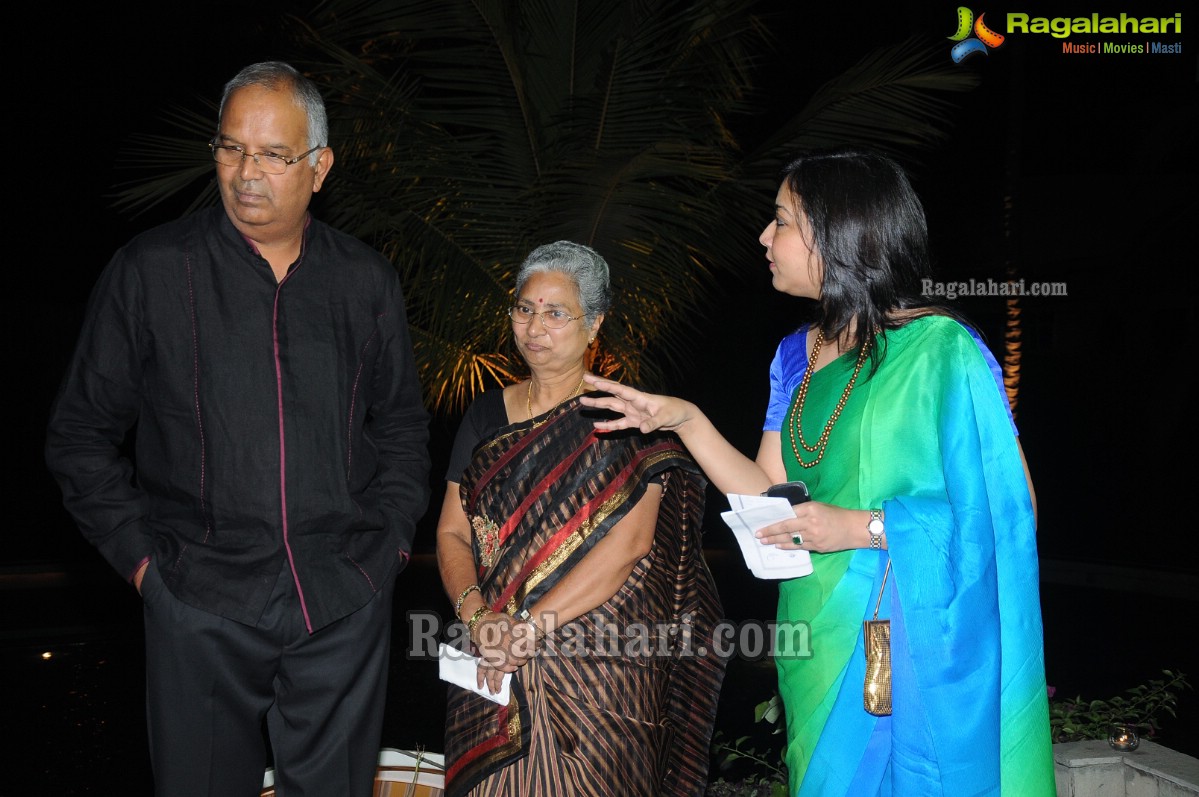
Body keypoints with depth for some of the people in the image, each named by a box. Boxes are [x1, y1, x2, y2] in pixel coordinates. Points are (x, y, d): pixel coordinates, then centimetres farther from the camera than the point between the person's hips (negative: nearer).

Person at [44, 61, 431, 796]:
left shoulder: (367, 281, 6)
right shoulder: (150, 272, -1)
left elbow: (404, 425, 15)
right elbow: (82, 433, 4)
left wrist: (392, 538, 5)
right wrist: (139, 553, -1)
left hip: (347, 604, 2)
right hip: (202, 604, -1)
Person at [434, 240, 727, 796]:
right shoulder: (488, 413, 9)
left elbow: (631, 539, -15)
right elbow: (451, 532, 6)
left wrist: (529, 626, -19)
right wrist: (475, 614, -12)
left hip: (599, 667, -4)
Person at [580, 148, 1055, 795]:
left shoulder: (938, 348, -13)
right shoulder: (796, 357, 8)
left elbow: (1008, 507, -16)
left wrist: (858, 527, -20)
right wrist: (684, 420, -3)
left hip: (906, 644, -6)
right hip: (816, 638, 7)